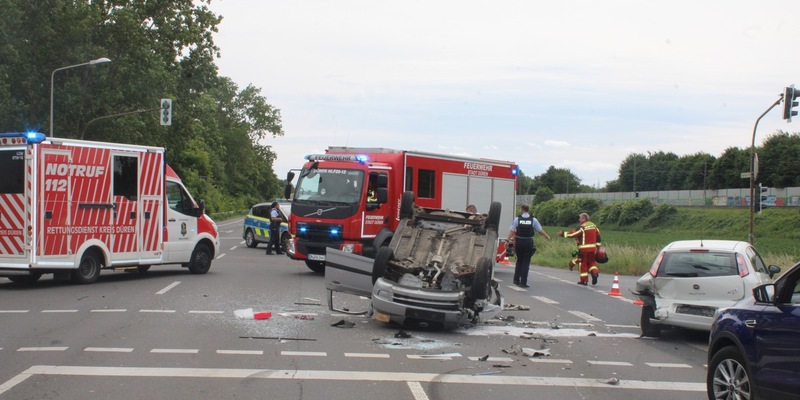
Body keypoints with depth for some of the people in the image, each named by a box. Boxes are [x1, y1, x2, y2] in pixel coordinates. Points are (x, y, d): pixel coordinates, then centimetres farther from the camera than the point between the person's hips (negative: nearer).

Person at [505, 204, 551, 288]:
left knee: (519, 261, 17)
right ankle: (523, 282, 1)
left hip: (519, 242, 1)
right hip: (529, 243, -1)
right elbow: (540, 230, 3)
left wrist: (507, 240, -4)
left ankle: (516, 280, 19)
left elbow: (512, 231, -6)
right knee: (526, 262, 3)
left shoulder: (517, 219, -2)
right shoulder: (533, 220, -1)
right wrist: (547, 237, 18)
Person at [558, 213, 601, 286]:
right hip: (593, 248, 6)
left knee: (583, 263, 3)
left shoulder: (582, 227, -12)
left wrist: (563, 234, -12)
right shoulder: (593, 225, 10)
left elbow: (573, 234, -17)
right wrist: (598, 246, 19)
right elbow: (598, 235, 14)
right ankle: (594, 272, -7)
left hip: (584, 248, -6)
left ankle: (584, 280, 4)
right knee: (592, 262, 19)